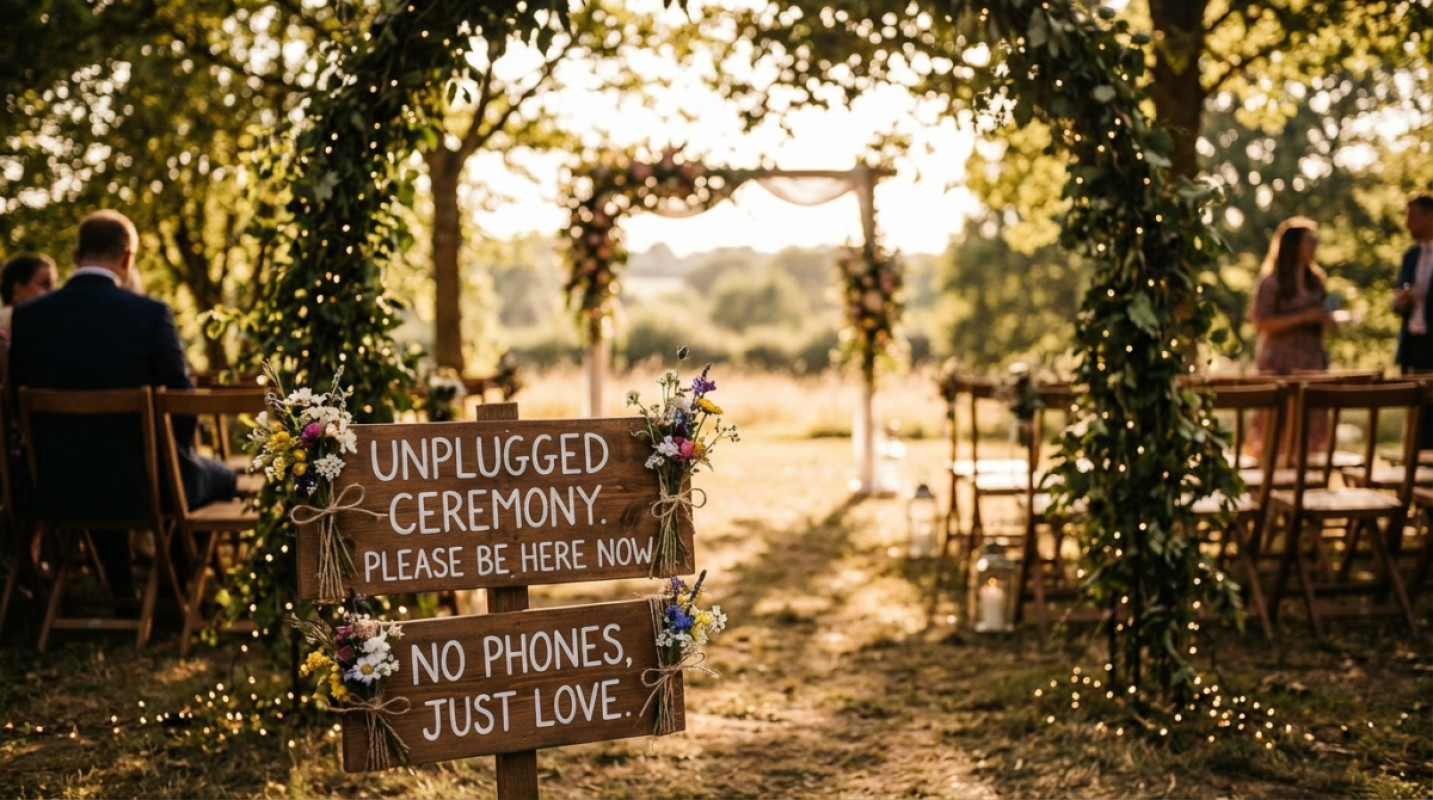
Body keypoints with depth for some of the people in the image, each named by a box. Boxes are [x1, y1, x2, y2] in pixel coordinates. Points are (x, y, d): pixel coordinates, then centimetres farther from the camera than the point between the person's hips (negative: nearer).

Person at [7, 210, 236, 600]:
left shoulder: (28, 316, -5)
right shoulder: (151, 314, -15)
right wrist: (175, 459, 12)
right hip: (141, 484, -4)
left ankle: (123, 594, 48)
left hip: (59, 488, 4)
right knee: (221, 477, 28)